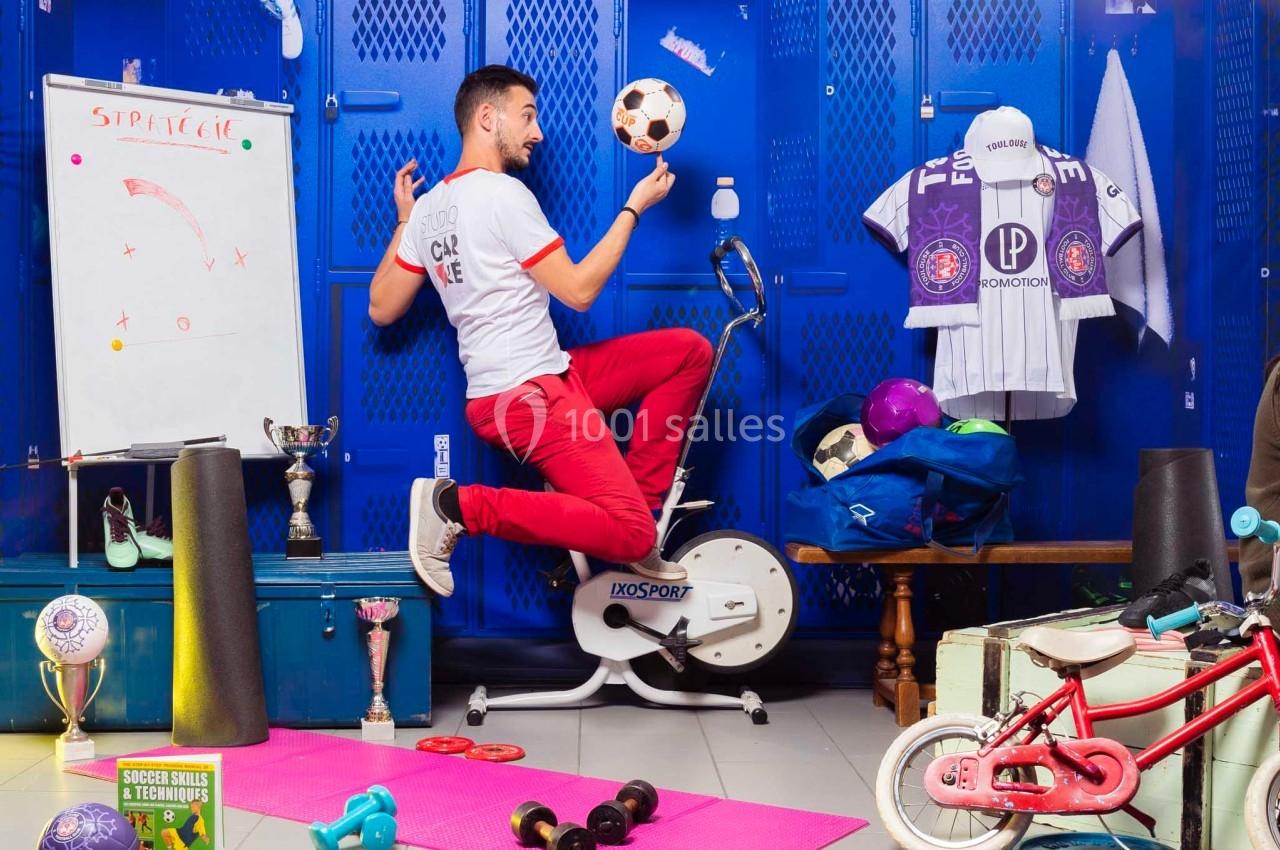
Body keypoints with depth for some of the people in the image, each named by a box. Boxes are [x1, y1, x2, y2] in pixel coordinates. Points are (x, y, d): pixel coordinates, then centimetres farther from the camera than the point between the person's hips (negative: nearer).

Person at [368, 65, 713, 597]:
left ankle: (631, 502, 12)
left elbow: (381, 309, 17)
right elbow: (579, 290, -12)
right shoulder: (501, 192, -13)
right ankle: (461, 506, -12)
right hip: (528, 395, -10)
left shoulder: (429, 207, 13)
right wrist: (635, 206, -2)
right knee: (632, 537, -19)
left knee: (690, 351, 14)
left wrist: (405, 223, 27)